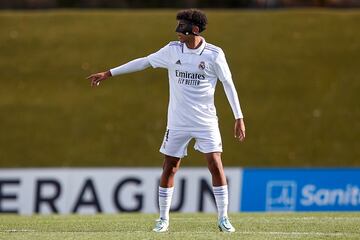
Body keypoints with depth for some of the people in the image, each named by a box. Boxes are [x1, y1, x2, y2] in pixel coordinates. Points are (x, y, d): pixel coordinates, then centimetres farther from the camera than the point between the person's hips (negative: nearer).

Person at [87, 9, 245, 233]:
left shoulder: (214, 54, -8)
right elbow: (144, 62, 9)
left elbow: (229, 84, -2)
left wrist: (239, 118, -4)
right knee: (169, 168, 1)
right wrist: (109, 73, 9)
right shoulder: (172, 50, -1)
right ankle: (163, 219, 13)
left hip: (206, 122, -2)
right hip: (178, 122, 2)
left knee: (216, 166, -10)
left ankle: (223, 219, 0)